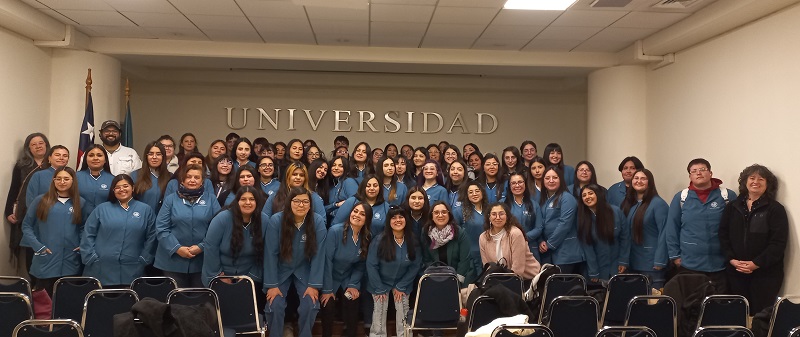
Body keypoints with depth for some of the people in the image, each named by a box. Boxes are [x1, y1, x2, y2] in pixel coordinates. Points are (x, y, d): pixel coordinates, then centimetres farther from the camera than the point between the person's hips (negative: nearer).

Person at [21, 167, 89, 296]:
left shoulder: (80, 203, 8)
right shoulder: (41, 200, 3)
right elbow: (26, 225, 5)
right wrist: (37, 246, -6)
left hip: (70, 263, 1)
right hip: (45, 262, -1)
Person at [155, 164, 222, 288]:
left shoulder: (211, 199, 6)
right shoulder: (170, 199, 6)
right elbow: (161, 228, -1)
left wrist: (202, 247, -12)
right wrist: (177, 248, -11)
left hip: (202, 260, 0)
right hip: (174, 260, 0)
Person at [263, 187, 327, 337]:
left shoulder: (318, 222, -17)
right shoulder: (276, 220, -19)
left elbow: (318, 255, -14)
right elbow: (271, 254, -15)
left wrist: (313, 285, -15)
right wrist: (272, 285, -16)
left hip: (304, 271, 1)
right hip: (280, 270, 0)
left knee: (310, 305, -15)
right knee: (275, 306, -17)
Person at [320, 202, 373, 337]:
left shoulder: (367, 237, -7)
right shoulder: (335, 231, -22)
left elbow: (361, 265, 1)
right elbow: (327, 260, -20)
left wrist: (353, 284, -10)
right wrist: (327, 289, -18)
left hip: (348, 280, 3)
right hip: (330, 279, -3)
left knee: (352, 307, -13)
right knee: (328, 308, -16)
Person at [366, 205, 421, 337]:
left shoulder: (412, 241, -10)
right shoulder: (380, 239, -19)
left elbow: (415, 266, -4)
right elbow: (371, 265, -14)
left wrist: (401, 286, -6)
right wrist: (379, 289, -12)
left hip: (403, 284, 2)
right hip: (381, 283, -2)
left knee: (403, 315, 0)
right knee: (379, 315, -3)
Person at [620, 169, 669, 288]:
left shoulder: (658, 203, -10)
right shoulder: (628, 203, 10)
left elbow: (663, 233, -15)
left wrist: (660, 261, -19)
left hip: (652, 262, -6)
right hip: (633, 262, 6)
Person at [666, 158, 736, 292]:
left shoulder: (728, 196, 1)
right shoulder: (680, 198, 4)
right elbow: (672, 230, 6)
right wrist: (675, 256, 3)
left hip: (720, 265, -1)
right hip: (689, 265, 1)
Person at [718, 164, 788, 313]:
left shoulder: (775, 209, 0)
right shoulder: (732, 207, 11)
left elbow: (778, 242, -8)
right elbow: (723, 234, 6)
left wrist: (756, 264, -15)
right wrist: (731, 259, -8)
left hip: (765, 273, -3)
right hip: (735, 271, 3)